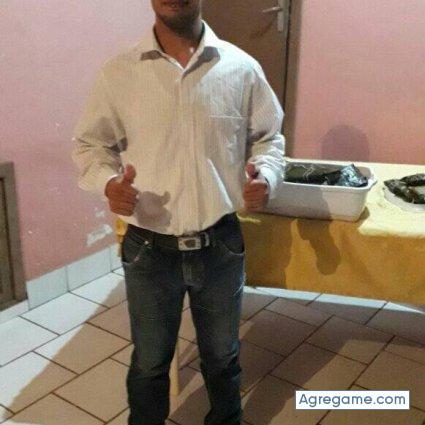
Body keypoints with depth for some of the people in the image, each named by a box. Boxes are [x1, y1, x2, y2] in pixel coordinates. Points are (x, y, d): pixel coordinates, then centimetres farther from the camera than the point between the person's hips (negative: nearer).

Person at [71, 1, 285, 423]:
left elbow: (268, 136, 7)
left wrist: (266, 176, -14)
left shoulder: (242, 68, -4)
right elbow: (89, 144, 2)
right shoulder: (117, 73, -6)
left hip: (221, 246, 1)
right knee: (149, 361, 19)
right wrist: (108, 182, -19)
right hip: (148, 250, -1)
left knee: (222, 356, 23)